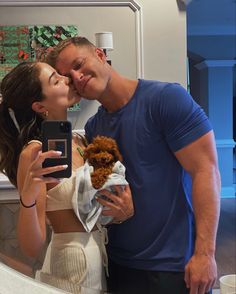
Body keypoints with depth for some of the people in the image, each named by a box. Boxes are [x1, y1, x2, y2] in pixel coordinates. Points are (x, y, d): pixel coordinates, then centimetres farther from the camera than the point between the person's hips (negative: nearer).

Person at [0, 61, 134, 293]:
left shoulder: (79, 141, 1)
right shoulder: (34, 153, -19)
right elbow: (32, 248, -18)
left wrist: (125, 211, -7)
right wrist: (27, 198, -36)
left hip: (100, 259, 7)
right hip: (71, 268, -7)